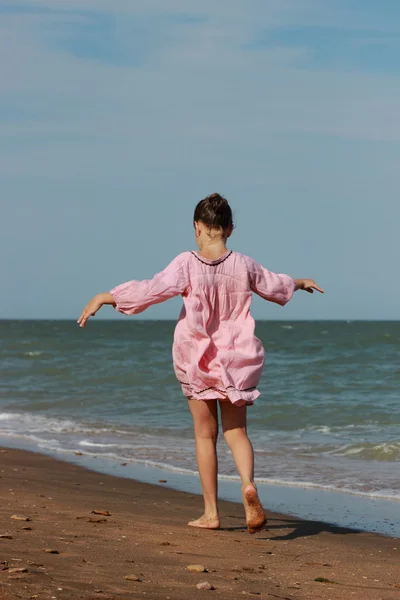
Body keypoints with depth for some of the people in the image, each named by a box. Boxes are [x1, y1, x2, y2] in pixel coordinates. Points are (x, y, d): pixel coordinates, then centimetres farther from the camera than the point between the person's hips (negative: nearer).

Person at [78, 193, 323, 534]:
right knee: (236, 432, 8)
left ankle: (211, 512, 13)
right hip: (236, 358, 2)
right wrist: (301, 283, 37)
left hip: (197, 359, -2)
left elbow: (151, 290, -19)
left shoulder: (187, 266, -15)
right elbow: (275, 286, 15)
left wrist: (106, 297, -10)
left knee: (205, 434, 10)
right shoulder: (244, 266, -2)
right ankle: (249, 484, -22)